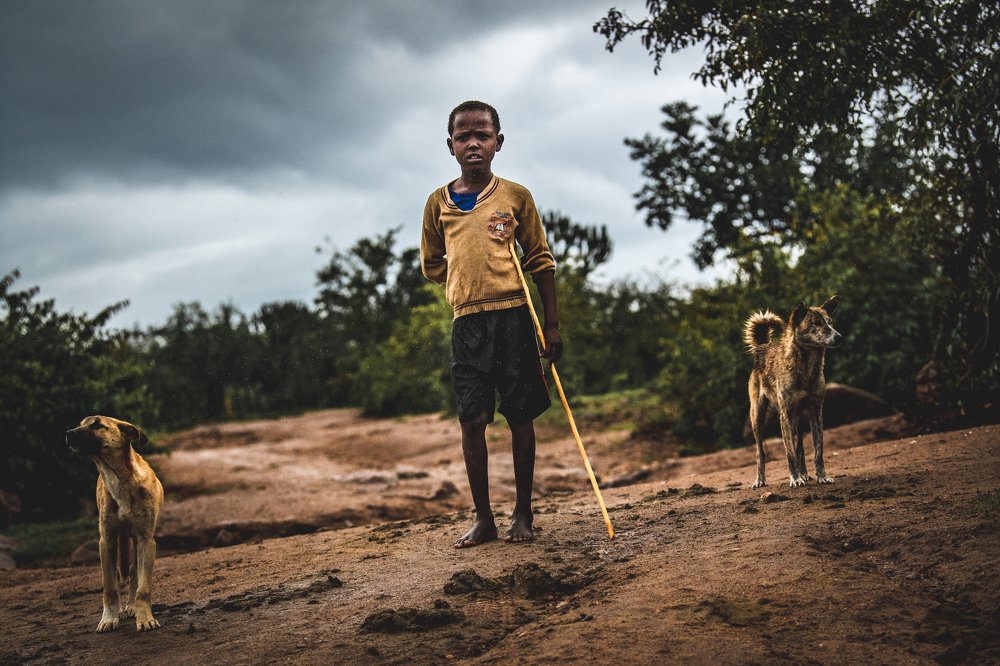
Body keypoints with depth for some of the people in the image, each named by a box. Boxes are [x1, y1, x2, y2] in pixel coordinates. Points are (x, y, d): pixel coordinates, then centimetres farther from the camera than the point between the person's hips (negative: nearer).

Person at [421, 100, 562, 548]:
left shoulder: (515, 196, 4)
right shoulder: (439, 203, 9)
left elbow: (541, 262, 7)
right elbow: (431, 266, 18)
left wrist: (552, 324, 2)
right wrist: (469, 270, 1)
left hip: (513, 315, -1)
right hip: (466, 321, 2)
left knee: (520, 415, 3)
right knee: (471, 420, 1)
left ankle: (522, 512, 13)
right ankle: (483, 518, 10)